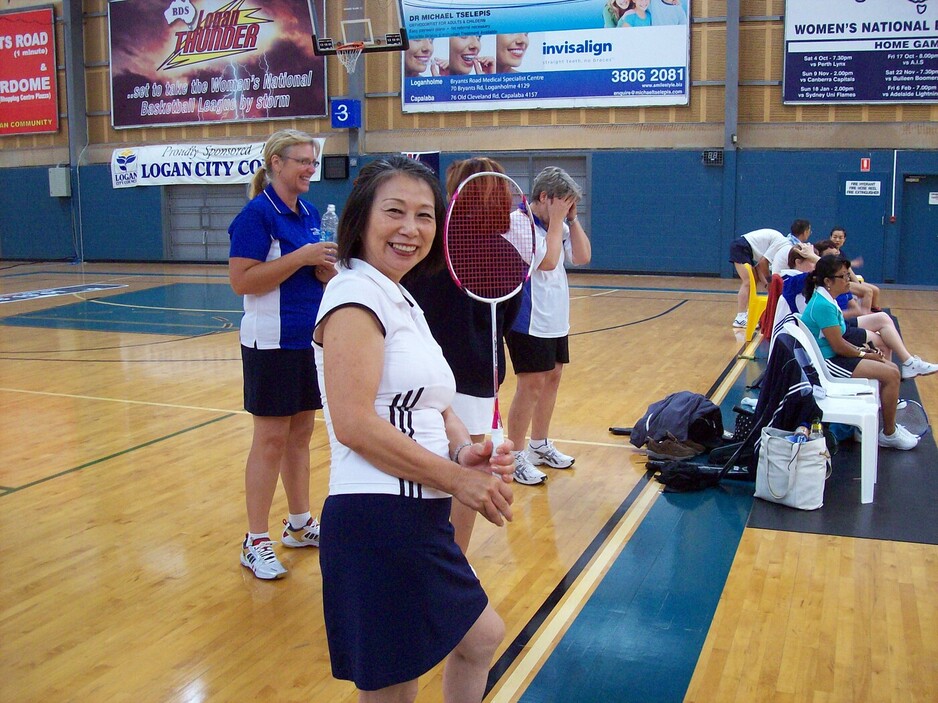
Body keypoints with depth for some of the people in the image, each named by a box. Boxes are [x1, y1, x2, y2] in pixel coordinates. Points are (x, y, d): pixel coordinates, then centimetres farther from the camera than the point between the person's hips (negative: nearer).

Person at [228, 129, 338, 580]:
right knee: (271, 438, -2)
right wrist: (302, 257, -21)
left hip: (309, 339, 7)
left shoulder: (310, 213, 10)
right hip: (272, 343, -7)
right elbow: (241, 281, -19)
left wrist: (327, 267, -4)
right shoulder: (256, 214, -12)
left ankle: (299, 524, 28)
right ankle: (255, 542, 9)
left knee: (301, 432, 14)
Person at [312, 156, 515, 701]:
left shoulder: (403, 302, 16)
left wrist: (465, 450, -4)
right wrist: (457, 478, -17)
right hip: (379, 518, -10)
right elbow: (353, 423, -23)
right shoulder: (356, 294, -13)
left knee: (482, 639, 24)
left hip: (420, 518, 10)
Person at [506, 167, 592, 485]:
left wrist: (572, 218, -2)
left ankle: (539, 446, 29)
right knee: (531, 385, -7)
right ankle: (515, 457, 4)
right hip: (528, 322, -9)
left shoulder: (559, 225, 9)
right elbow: (547, 261, -25)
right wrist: (556, 220, -17)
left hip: (556, 320, 9)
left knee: (552, 378, 15)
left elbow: (582, 257, 3)